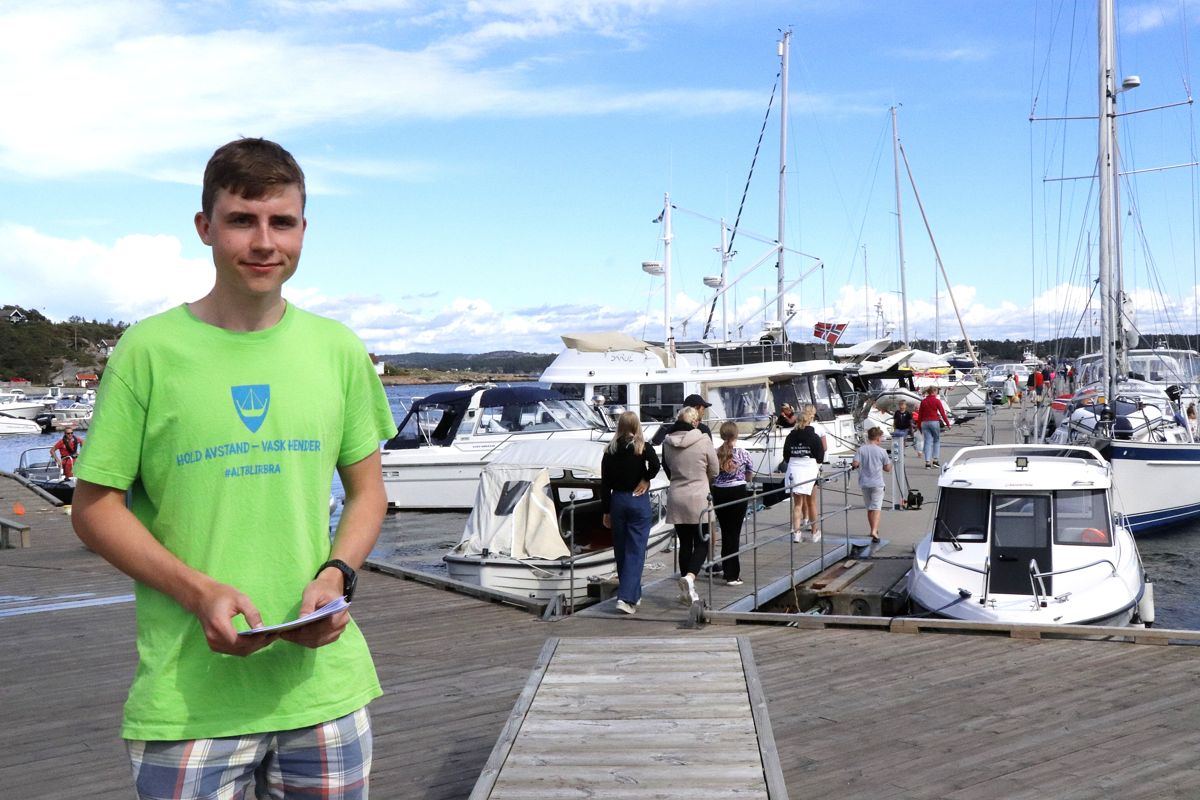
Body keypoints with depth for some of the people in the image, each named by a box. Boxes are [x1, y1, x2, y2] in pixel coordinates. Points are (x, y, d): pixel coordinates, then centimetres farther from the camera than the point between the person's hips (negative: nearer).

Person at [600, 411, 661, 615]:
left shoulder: (610, 451, 3)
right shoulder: (643, 448, -5)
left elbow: (605, 484, 4)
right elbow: (655, 463, -25)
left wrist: (606, 511, 10)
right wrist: (645, 479, -5)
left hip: (617, 501, 3)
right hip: (639, 501, -3)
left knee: (621, 550, 14)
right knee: (635, 551, -3)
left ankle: (633, 595, 23)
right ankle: (626, 598, -14)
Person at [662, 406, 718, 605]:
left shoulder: (668, 442, 1)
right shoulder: (703, 440, -10)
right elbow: (714, 471, 1)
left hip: (676, 498, 4)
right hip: (698, 498, -4)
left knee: (684, 543, 13)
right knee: (702, 542, 5)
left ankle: (686, 589, 17)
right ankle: (690, 577, -19)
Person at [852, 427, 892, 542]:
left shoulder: (861, 449, -2)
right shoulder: (882, 451, -5)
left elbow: (855, 464, -11)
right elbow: (887, 469, 1)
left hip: (864, 483, 3)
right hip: (877, 483, -3)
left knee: (869, 508, 16)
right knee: (877, 508, -4)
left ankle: (873, 530, 27)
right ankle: (874, 531, -20)